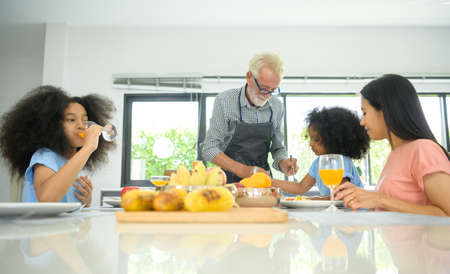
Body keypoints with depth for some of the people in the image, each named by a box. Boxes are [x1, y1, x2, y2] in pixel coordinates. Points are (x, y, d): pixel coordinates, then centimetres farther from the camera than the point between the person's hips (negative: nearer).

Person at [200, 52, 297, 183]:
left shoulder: (277, 107, 3)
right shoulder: (224, 101, -9)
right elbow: (209, 149, -10)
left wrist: (283, 163, -8)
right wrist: (242, 170, -22)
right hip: (230, 180, -3)